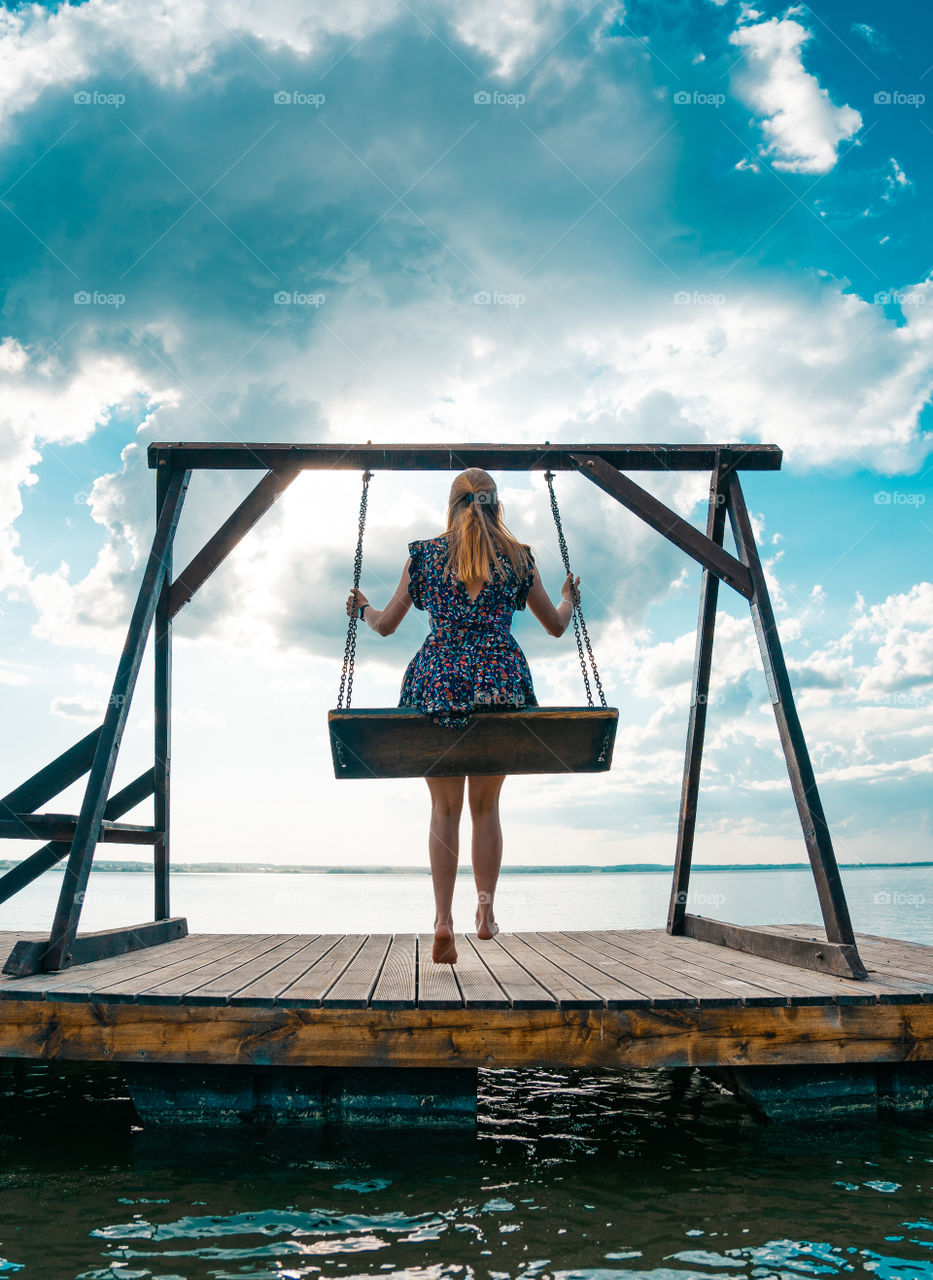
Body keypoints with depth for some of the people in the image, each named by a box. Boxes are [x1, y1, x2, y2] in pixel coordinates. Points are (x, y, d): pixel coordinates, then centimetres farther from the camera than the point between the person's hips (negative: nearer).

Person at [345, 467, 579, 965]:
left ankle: (443, 918, -4)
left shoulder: (424, 553, 10)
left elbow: (386, 624, 16)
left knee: (444, 807, 6)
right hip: (501, 681, 0)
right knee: (486, 804, 14)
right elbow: (556, 626, 19)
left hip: (437, 681, 0)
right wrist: (568, 598, 41)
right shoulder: (518, 557, 10)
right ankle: (486, 903, 3)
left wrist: (362, 608, 38)